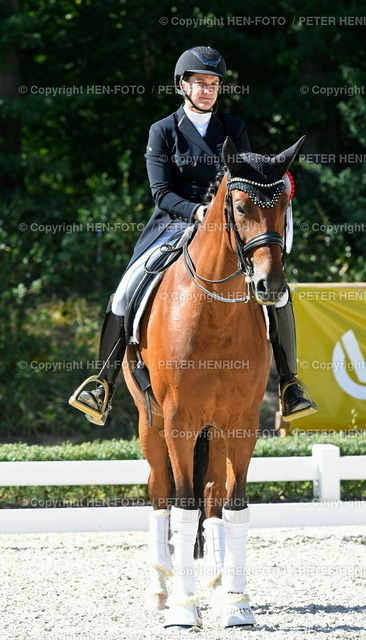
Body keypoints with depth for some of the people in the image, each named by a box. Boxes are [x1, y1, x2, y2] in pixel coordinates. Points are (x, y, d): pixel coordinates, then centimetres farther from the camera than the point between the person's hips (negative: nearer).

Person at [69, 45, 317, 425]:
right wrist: (196, 211, -23)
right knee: (125, 294, -20)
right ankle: (105, 385, -9)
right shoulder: (163, 132, 2)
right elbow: (161, 192, -5)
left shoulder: (234, 130, 9)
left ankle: (289, 383, -2)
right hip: (173, 224, -1)